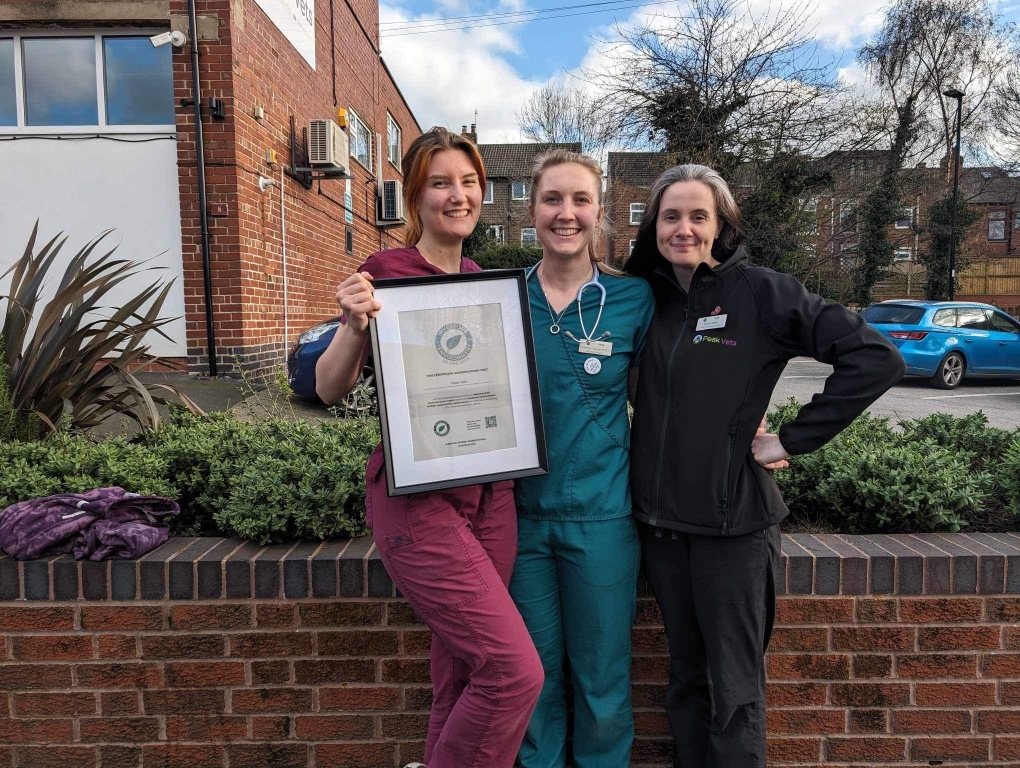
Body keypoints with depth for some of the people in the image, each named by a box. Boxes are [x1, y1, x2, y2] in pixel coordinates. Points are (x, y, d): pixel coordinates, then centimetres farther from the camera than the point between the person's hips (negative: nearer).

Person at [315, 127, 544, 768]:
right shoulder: (386, 272, -6)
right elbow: (330, 388, -12)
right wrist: (355, 325, -30)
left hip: (490, 493, 6)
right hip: (417, 499, -6)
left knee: (463, 677, 13)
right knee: (516, 669, -8)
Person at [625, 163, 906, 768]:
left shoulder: (762, 292, -9)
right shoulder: (648, 297, 5)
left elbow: (877, 357, -12)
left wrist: (794, 440, -12)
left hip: (732, 521, -4)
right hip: (660, 519, 5)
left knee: (734, 690, 6)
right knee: (686, 677, 18)